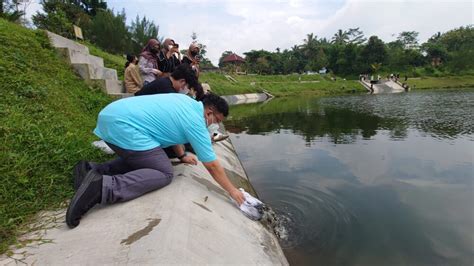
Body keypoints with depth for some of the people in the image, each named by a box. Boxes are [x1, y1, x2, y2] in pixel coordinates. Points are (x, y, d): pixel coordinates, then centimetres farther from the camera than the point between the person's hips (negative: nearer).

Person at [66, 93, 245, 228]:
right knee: (164, 173, -8)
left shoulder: (185, 101, 16)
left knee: (140, 160, 25)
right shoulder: (196, 123, -7)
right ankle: (104, 186, -21)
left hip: (110, 117, 10)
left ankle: (94, 170, 10)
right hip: (123, 126, -10)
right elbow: (212, 166, -3)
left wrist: (182, 156, 36)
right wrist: (232, 191, 8)